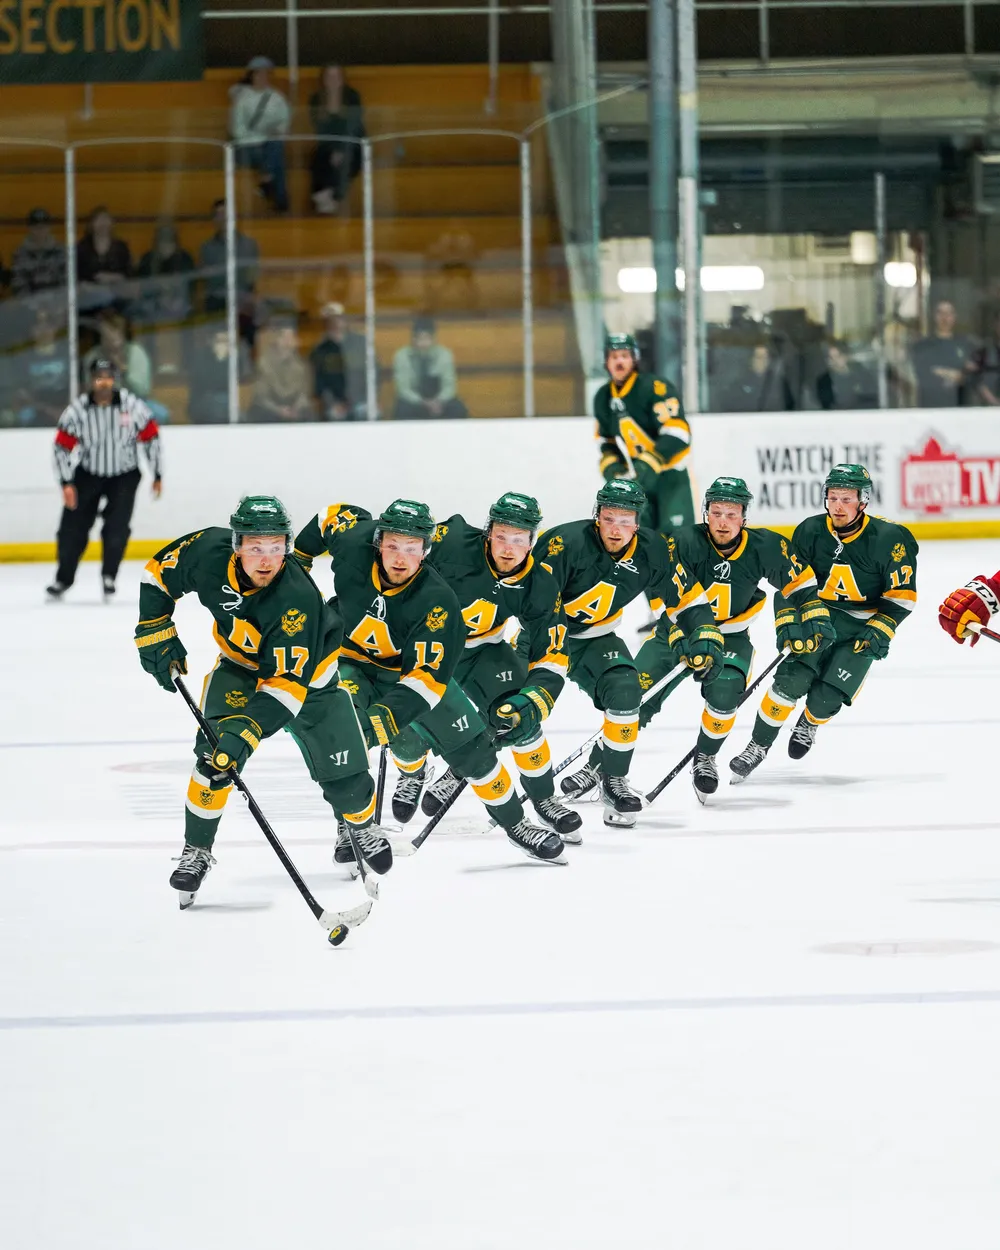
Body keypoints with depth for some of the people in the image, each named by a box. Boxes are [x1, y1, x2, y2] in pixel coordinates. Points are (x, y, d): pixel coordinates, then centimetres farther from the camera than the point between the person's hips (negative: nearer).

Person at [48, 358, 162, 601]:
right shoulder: (78, 409, -16)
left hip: (124, 474, -1)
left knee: (117, 527, -14)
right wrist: (67, 483, -17)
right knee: (73, 527, -1)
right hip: (88, 474, 1)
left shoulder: (131, 405, -16)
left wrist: (157, 476, 0)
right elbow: (63, 446, -12)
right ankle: (63, 579, 14)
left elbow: (150, 437, -4)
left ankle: (108, 576, 3)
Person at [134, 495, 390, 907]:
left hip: (306, 673, -2)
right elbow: (159, 572, -6)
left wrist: (247, 731, -48)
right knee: (214, 754, -20)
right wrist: (156, 633, -11)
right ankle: (197, 849, -4)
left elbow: (287, 684, -39)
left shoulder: (298, 599, -39)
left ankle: (363, 826, 34)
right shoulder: (209, 551, -27)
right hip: (240, 664, 2)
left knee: (344, 772, 0)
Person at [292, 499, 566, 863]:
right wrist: (296, 560, 12)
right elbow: (337, 515, 0)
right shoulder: (353, 544, -25)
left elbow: (427, 676, -32)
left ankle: (513, 822, 17)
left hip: (412, 665, 0)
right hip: (351, 659, 1)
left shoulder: (437, 601, -31)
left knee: (469, 741, -2)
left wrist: (385, 717, -45)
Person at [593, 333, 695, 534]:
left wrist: (650, 463, -32)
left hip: (670, 474, -6)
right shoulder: (603, 399, 6)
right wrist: (610, 467, -3)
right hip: (636, 480, 6)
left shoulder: (655, 387, -17)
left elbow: (676, 434, -24)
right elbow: (607, 442, 17)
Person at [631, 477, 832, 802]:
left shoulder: (764, 547, -15)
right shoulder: (684, 543, -24)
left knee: (724, 692, -26)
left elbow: (799, 580, 2)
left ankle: (705, 758, 0)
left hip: (730, 634, 1)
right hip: (677, 629, -1)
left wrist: (815, 617, -6)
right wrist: (687, 642, -39)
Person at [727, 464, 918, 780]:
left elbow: (903, 594, -11)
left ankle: (809, 724, 27)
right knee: (791, 679, -18)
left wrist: (881, 630, -20)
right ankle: (759, 745, -3)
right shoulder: (810, 532, -9)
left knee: (825, 699, -10)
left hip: (863, 629, -2)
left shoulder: (888, 538, -17)